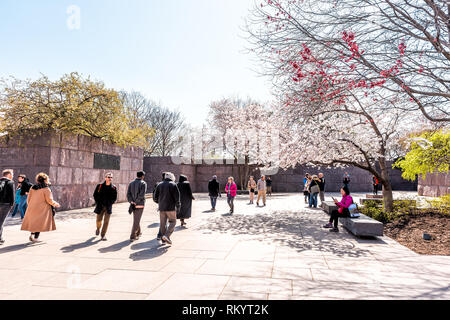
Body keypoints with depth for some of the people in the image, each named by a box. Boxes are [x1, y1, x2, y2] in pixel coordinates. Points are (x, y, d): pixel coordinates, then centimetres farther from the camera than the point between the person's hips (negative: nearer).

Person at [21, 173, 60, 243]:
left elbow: (28, 199, 12)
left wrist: (30, 206, 26)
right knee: (40, 222, 2)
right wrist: (55, 204, 3)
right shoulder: (46, 189, -12)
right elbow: (49, 200, -13)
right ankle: (36, 238, 0)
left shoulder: (32, 188, 7)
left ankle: (32, 234, 11)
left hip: (32, 208, 6)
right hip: (42, 209, -6)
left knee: (34, 222, 19)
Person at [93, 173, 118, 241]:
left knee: (106, 221, -2)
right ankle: (98, 229, 40)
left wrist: (110, 203, -8)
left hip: (108, 207, 0)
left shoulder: (114, 188, 1)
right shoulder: (99, 186, -1)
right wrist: (98, 203, -4)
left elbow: (114, 197, 5)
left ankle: (103, 235, 11)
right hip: (100, 206, 0)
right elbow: (95, 195, 5)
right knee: (99, 220, 7)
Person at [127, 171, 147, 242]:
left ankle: (138, 232, 36)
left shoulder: (131, 183, 8)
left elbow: (128, 194, -1)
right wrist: (136, 202, -13)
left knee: (136, 219, 21)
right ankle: (132, 237, -1)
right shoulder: (143, 183, -8)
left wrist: (131, 202, -7)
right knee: (136, 221, -1)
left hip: (133, 205, 6)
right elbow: (142, 194, -19)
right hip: (140, 205, -6)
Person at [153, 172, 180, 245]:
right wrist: (178, 207, 0)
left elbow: (155, 198, 9)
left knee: (162, 223, 11)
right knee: (172, 222, 5)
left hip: (161, 207, 5)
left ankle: (163, 239, 16)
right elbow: (177, 197, -9)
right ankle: (166, 236, -12)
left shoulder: (159, 185, 10)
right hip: (171, 208, -4)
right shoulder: (173, 185, -4)